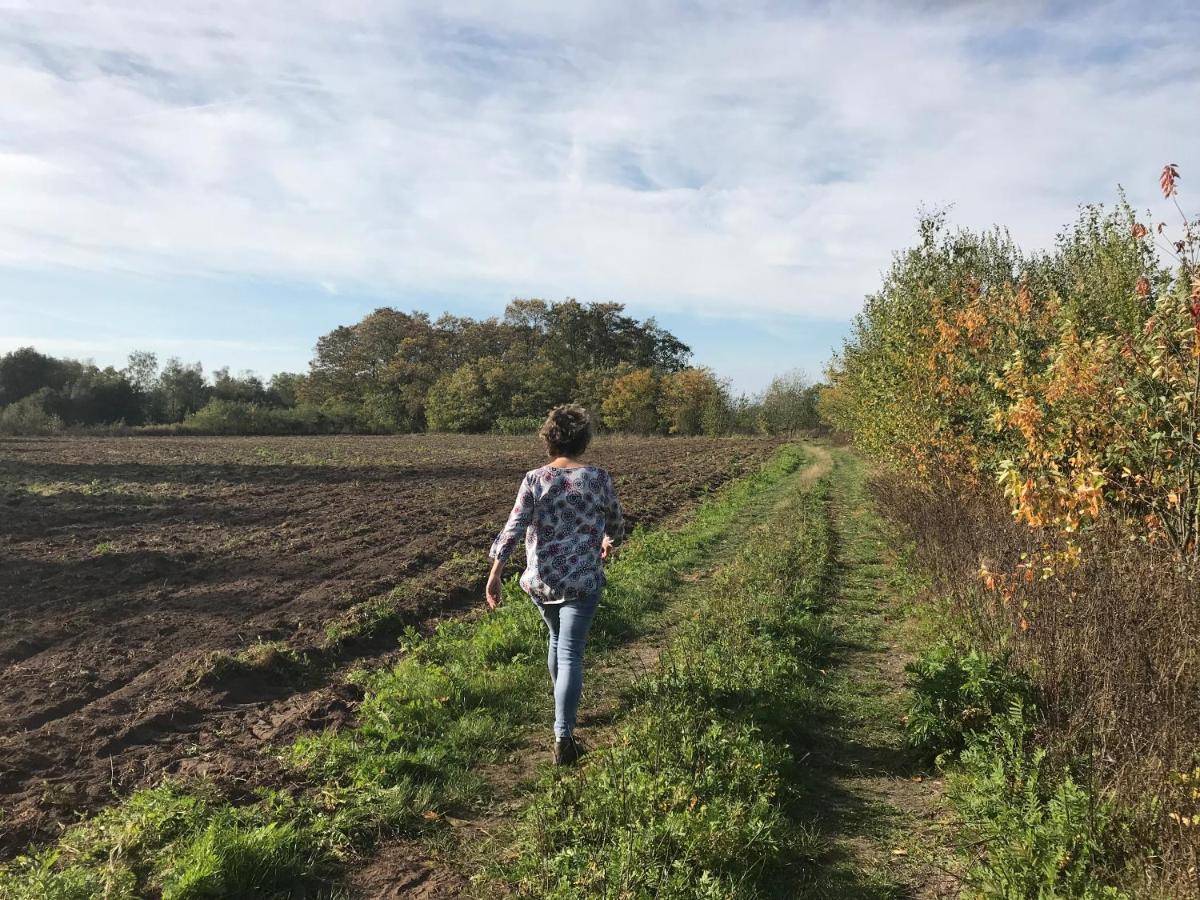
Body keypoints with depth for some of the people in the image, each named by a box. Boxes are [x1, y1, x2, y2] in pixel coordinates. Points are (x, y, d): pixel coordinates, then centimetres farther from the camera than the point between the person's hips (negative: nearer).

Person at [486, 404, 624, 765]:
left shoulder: (534, 479, -5)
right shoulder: (598, 478, -4)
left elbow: (514, 527, -13)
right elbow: (616, 522, 11)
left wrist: (495, 572, -12)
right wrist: (609, 540, 33)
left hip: (540, 580, 3)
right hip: (582, 580, -2)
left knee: (557, 639, 25)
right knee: (571, 652, -1)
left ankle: (564, 707, 47)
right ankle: (563, 737, -9)